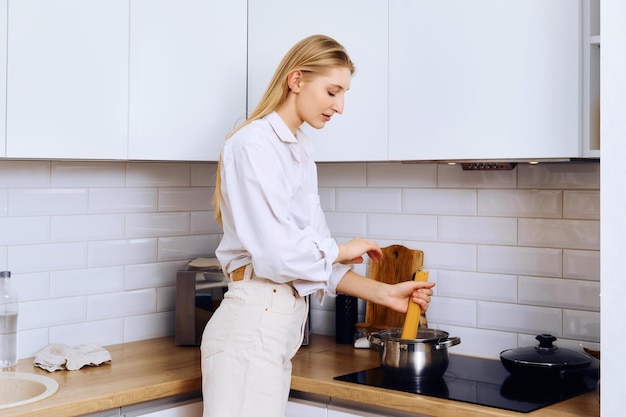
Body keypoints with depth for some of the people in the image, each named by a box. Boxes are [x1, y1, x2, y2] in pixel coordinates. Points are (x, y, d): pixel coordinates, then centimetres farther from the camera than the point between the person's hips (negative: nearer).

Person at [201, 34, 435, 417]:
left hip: (281, 321, 8)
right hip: (253, 323, -8)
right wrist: (343, 251, -3)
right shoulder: (254, 144, -12)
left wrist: (384, 293, 7)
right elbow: (277, 252, -20)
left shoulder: (300, 152, 14)